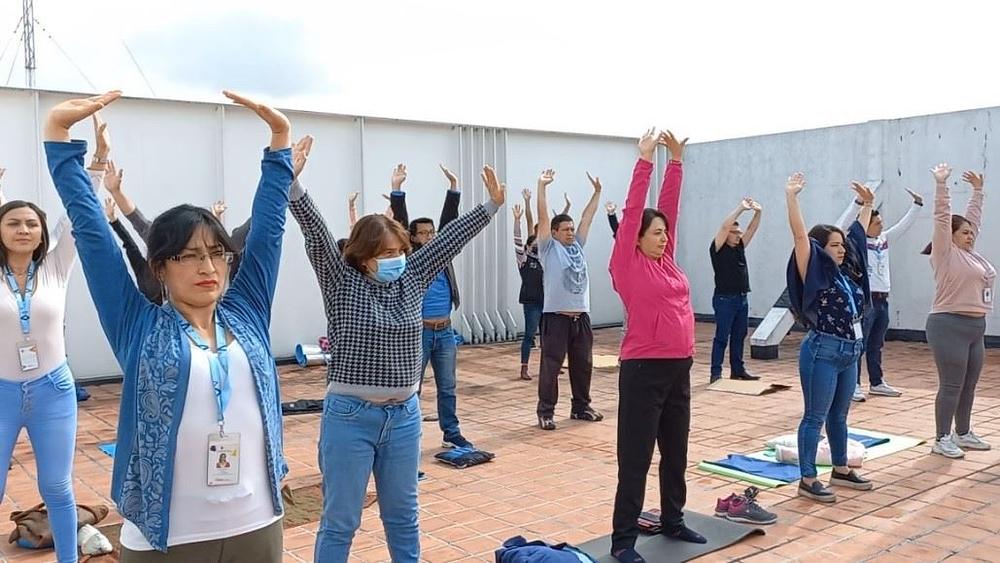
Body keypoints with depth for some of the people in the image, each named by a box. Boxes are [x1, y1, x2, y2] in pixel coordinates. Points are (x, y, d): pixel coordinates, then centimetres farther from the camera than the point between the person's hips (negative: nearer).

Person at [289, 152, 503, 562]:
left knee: (402, 516, 19)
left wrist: (492, 205, 10)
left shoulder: (412, 280, 5)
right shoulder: (341, 282, -6)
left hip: (404, 416, 5)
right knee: (339, 523, 5)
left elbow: (450, 237, 8)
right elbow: (316, 231, -17)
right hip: (350, 417, -4)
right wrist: (291, 183, -29)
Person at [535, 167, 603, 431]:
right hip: (556, 317, -6)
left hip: (581, 316, 6)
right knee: (551, 367, -1)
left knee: (583, 365, 13)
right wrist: (542, 187, -16)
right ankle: (545, 412, 7)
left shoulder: (577, 246, 14)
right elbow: (543, 218, -10)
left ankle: (581, 407, 27)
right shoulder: (549, 249, -2)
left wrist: (597, 191, 15)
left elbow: (587, 218, 16)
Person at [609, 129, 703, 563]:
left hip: (679, 368, 7)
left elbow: (669, 207, 13)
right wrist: (645, 159, -8)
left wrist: (677, 160, 10)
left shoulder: (666, 260, 10)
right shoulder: (628, 265, -7)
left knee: (676, 451, 18)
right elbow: (633, 211, -11)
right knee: (636, 457, -1)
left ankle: (673, 520, 35)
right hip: (644, 369, -7)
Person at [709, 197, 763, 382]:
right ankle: (715, 373, -2)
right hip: (724, 299, -7)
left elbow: (752, 229, 9)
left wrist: (758, 213, -7)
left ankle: (738, 370, 20)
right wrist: (741, 208, -17)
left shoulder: (739, 247, 13)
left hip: (742, 299, 7)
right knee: (722, 337, -5)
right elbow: (724, 226, -18)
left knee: (739, 336, 12)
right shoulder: (718, 249, -7)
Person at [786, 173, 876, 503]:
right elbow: (800, 235, -21)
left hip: (849, 353, 8)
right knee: (815, 417, -1)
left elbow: (858, 233, 24)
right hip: (823, 352, -8)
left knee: (838, 416, 19)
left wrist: (867, 204, 30)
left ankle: (841, 470, 32)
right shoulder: (815, 274, -10)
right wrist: (791, 196, -26)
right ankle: (807, 480, 6)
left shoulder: (845, 273, 10)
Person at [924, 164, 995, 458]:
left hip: (974, 328, 9)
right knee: (951, 386, -5)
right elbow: (942, 217, -14)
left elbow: (973, 217, 24)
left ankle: (963, 434, 26)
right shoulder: (946, 255, -7)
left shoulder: (972, 254, 15)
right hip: (949, 327, -9)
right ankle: (941, 440, 2)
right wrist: (941, 184, -18)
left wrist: (977, 189, 28)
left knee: (969, 386, 14)